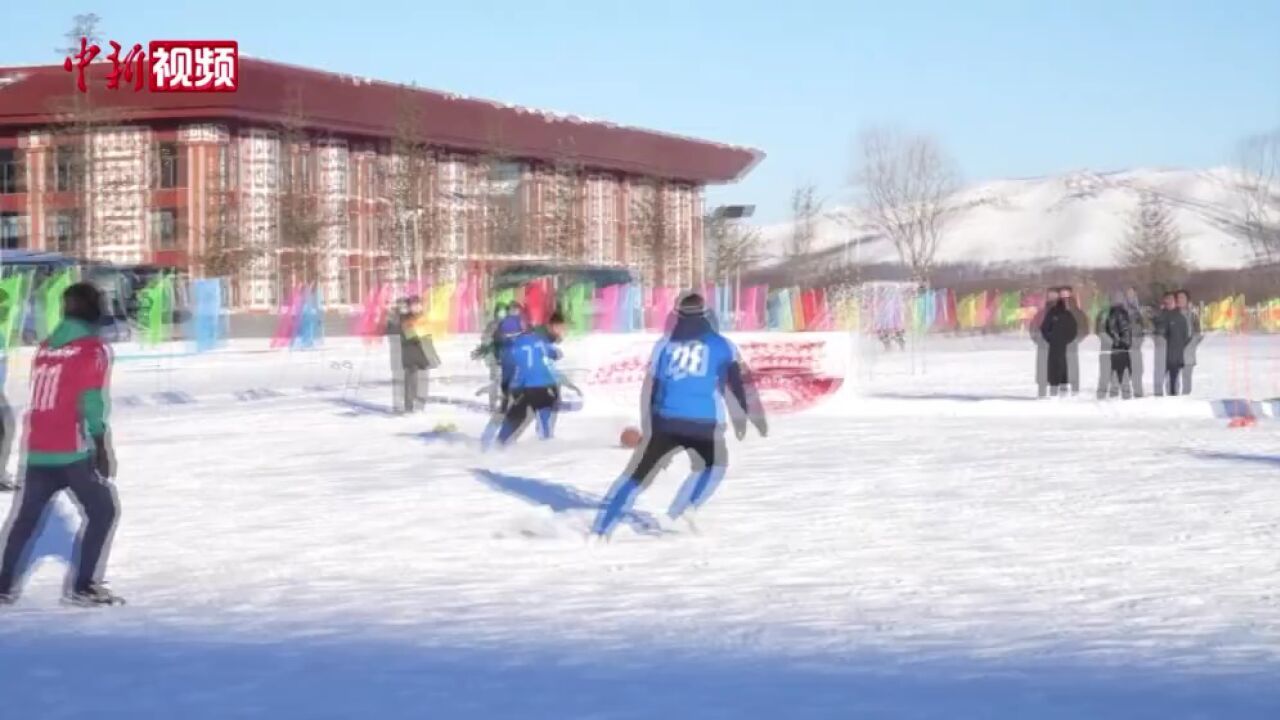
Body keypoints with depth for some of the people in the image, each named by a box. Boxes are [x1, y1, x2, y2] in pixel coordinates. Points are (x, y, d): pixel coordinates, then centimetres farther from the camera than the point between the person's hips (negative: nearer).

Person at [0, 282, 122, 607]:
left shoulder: (45, 348, 12)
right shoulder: (93, 349, -7)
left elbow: (39, 398, 15)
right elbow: (90, 403, -13)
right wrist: (102, 448, -7)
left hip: (37, 450, 6)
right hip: (73, 451, -6)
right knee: (103, 511, 5)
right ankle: (83, 586, 0)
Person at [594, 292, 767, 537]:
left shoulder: (665, 344, 14)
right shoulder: (721, 345, 9)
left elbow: (651, 387, 14)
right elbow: (738, 381, 4)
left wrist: (649, 426, 21)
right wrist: (752, 414, 7)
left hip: (666, 421, 2)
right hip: (704, 423, -2)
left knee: (638, 472, 11)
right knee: (713, 466, 25)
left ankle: (601, 528, 1)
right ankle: (680, 515, 8)